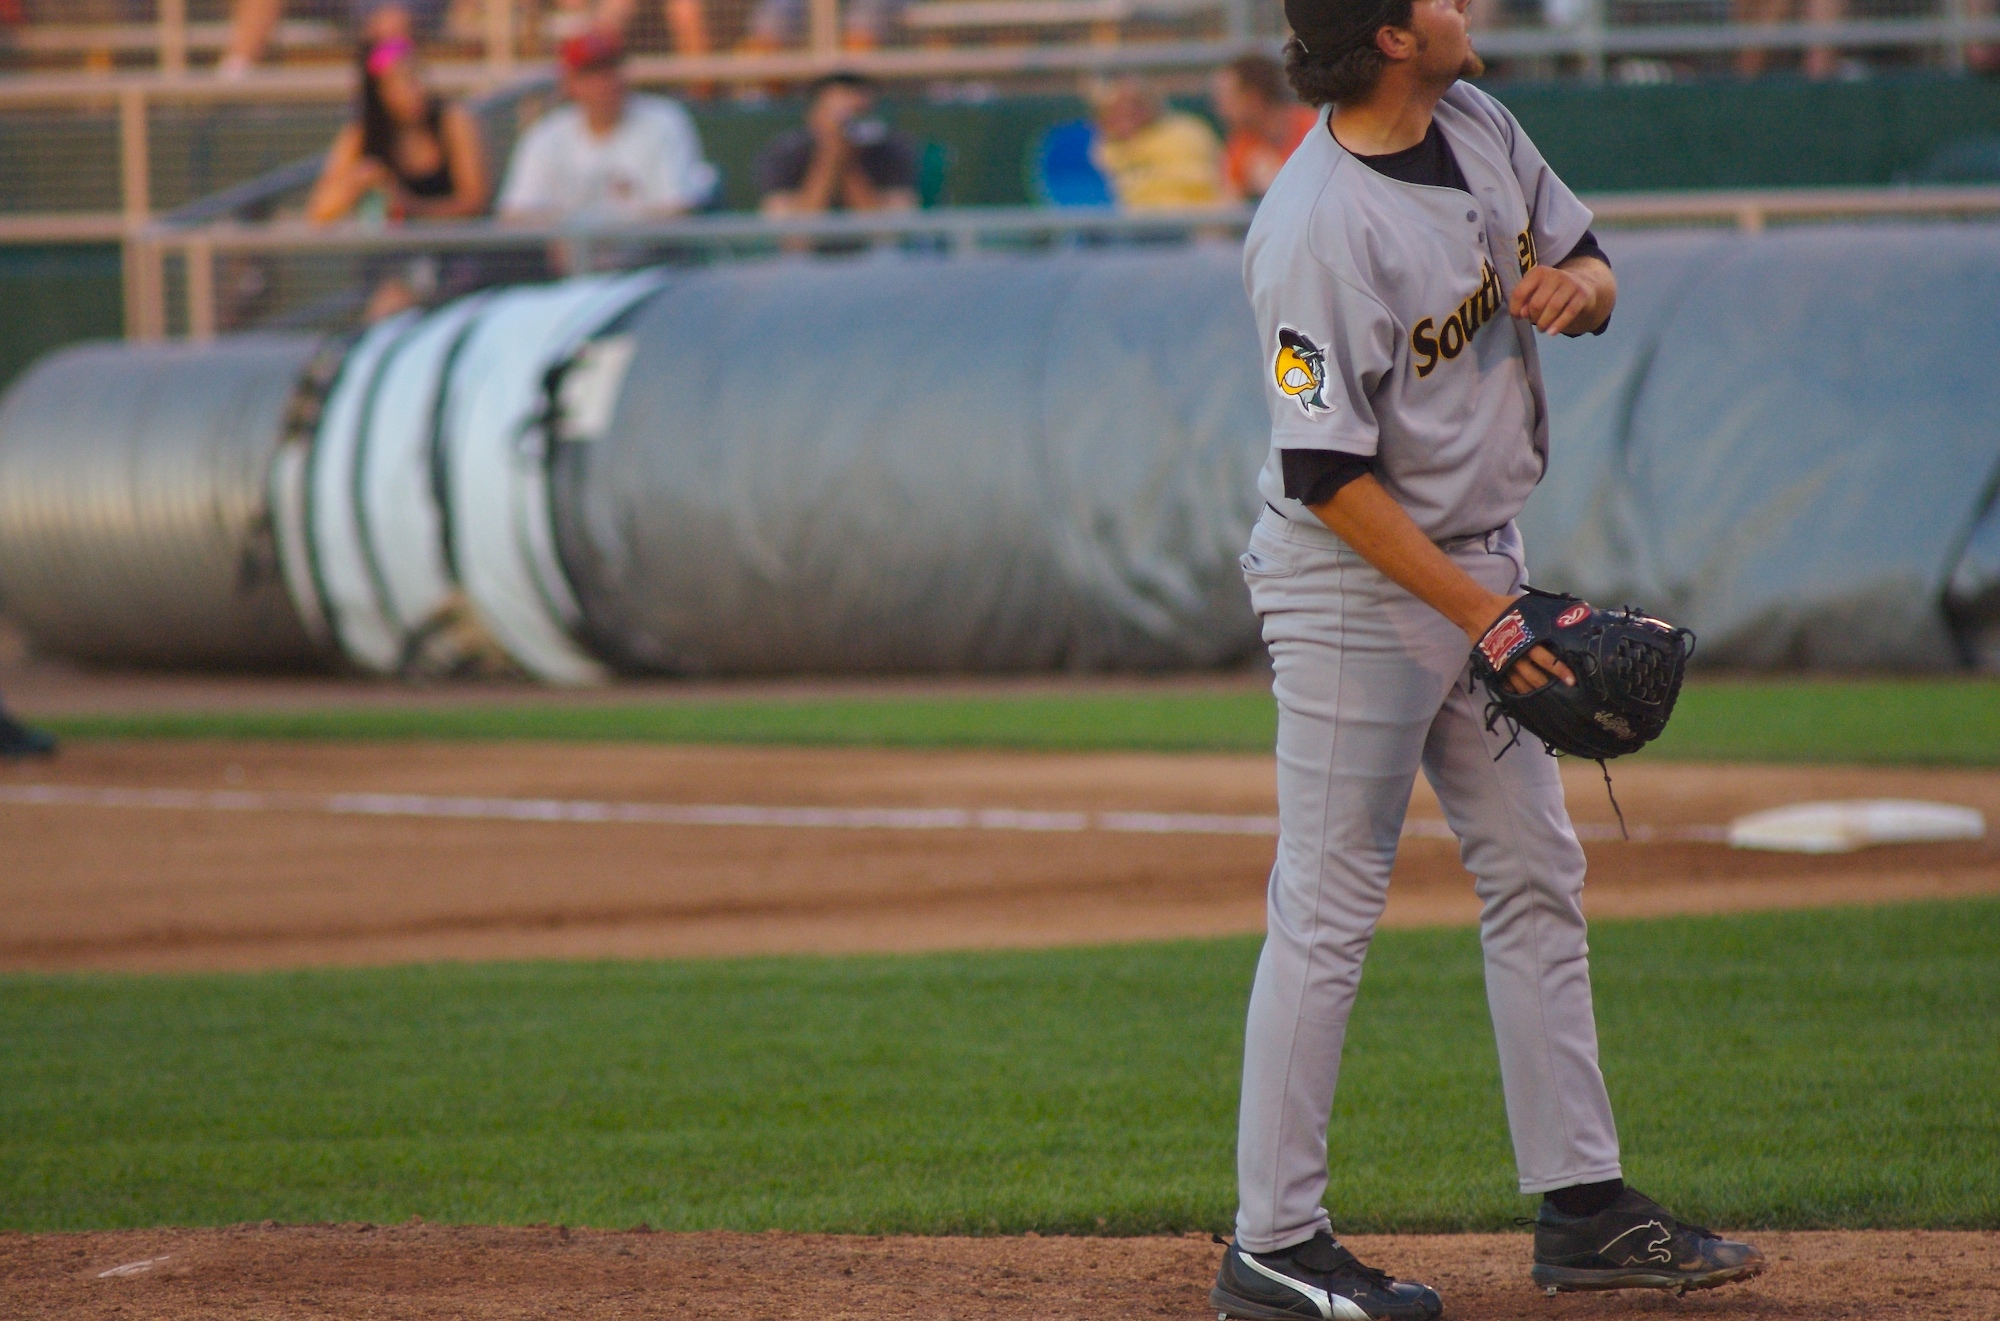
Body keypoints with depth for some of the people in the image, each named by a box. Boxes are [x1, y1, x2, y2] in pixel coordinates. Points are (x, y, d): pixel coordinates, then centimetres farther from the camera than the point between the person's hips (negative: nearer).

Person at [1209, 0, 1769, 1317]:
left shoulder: (1480, 124, 1)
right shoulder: (1319, 229, -24)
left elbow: (1583, 256, 15)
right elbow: (1329, 475, -25)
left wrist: (1580, 282, -11)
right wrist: (1480, 612, -25)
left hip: (1482, 558, 9)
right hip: (1358, 580, -9)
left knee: (1538, 877, 12)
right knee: (1330, 910, -5)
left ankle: (1583, 1206, 19)